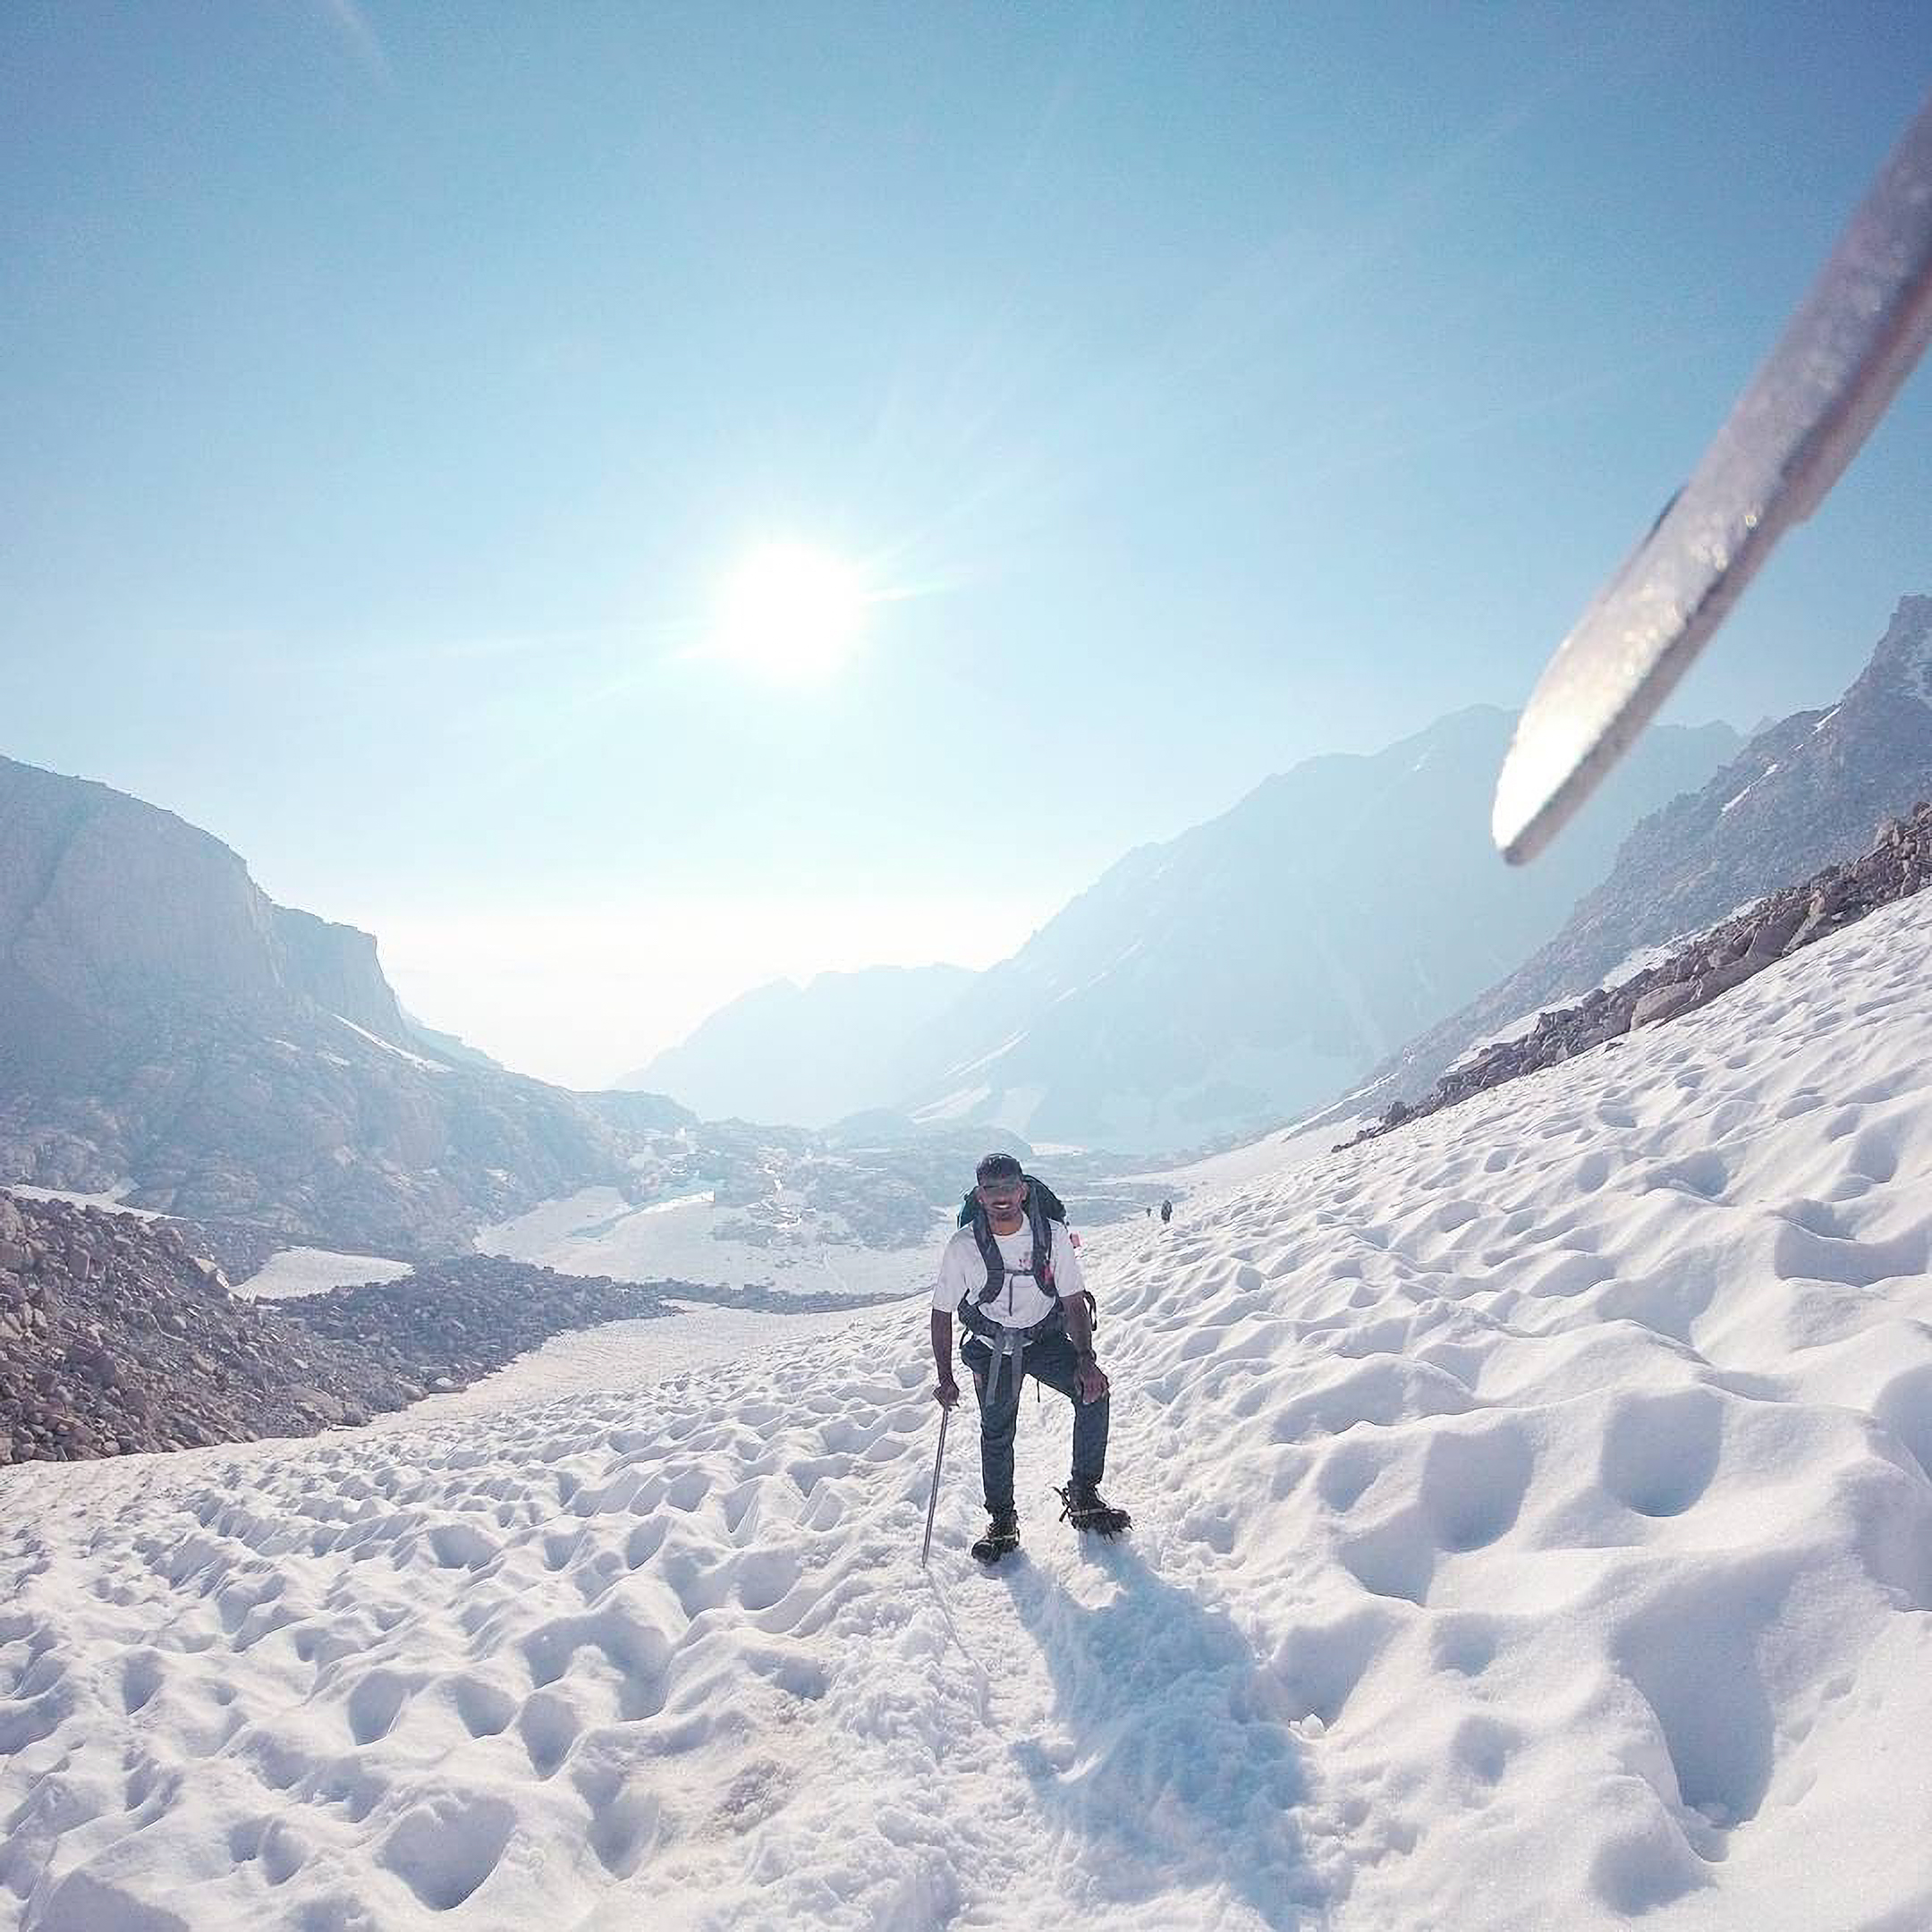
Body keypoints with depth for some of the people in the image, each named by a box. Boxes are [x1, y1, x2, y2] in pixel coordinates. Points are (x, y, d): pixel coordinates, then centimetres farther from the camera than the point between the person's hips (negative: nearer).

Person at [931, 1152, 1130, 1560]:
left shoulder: (1053, 1235, -19)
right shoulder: (963, 1247, -20)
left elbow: (1074, 1302, -11)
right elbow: (942, 1314, -8)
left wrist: (1086, 1359, -24)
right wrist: (946, 1380, -11)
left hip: (1046, 1338, 0)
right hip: (991, 1348, 0)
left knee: (1093, 1393, -19)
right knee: (997, 1432, 3)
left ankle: (1083, 1497, -3)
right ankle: (1002, 1520, 25)